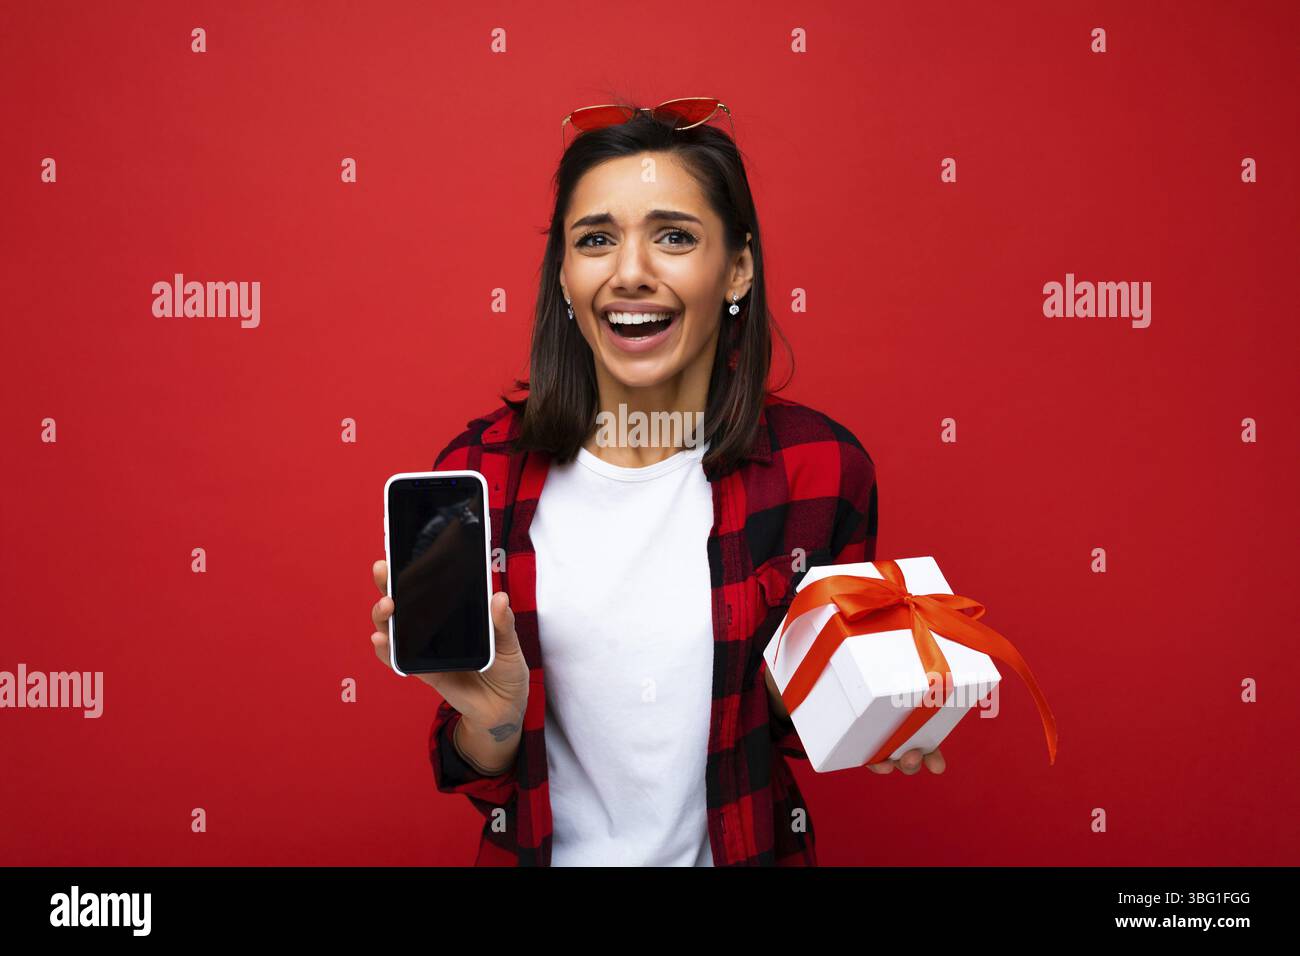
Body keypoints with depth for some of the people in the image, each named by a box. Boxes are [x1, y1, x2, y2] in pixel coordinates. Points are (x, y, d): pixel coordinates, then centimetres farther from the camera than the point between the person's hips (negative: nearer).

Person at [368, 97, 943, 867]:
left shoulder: (822, 468, -15)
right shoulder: (480, 473, -14)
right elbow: (480, 775, -7)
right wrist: (493, 712, -27)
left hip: (743, 847, 0)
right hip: (554, 848, 0)